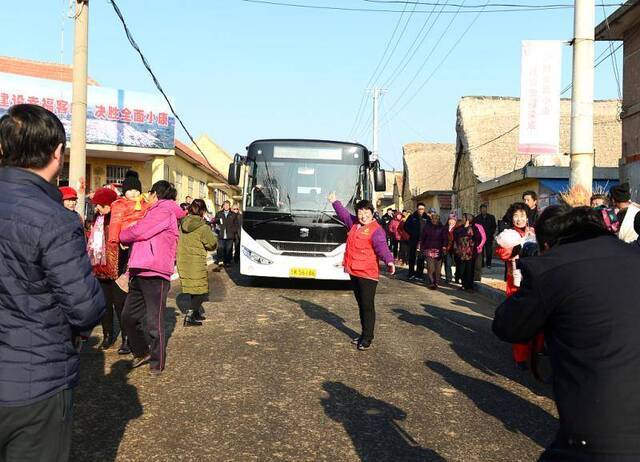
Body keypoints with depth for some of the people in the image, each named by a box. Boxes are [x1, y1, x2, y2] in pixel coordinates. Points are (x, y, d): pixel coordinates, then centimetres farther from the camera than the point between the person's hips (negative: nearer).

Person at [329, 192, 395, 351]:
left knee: (367, 306, -4)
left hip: (368, 274, -8)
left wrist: (389, 261, -41)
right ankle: (365, 333, 26)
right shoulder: (353, 223, 12)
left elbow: (382, 247, -24)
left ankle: (367, 338, 4)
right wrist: (335, 202, 38)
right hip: (354, 272, 8)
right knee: (361, 305, 16)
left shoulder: (376, 229, -12)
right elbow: (344, 214, 30)